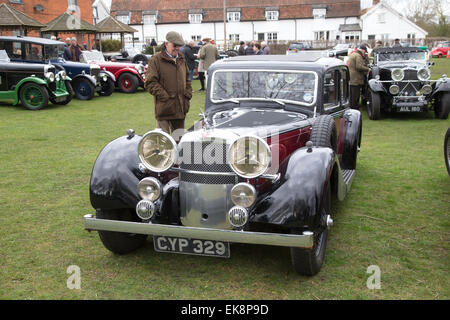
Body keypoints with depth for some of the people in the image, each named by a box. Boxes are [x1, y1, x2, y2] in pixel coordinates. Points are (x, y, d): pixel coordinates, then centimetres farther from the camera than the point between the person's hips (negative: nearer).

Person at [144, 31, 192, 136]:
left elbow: (187, 79, 25)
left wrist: (188, 95, 10)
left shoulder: (181, 59, 16)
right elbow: (150, 83, -11)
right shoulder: (156, 60, -6)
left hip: (180, 108, 6)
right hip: (164, 109, -6)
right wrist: (165, 97, -16)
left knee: (179, 138, 15)